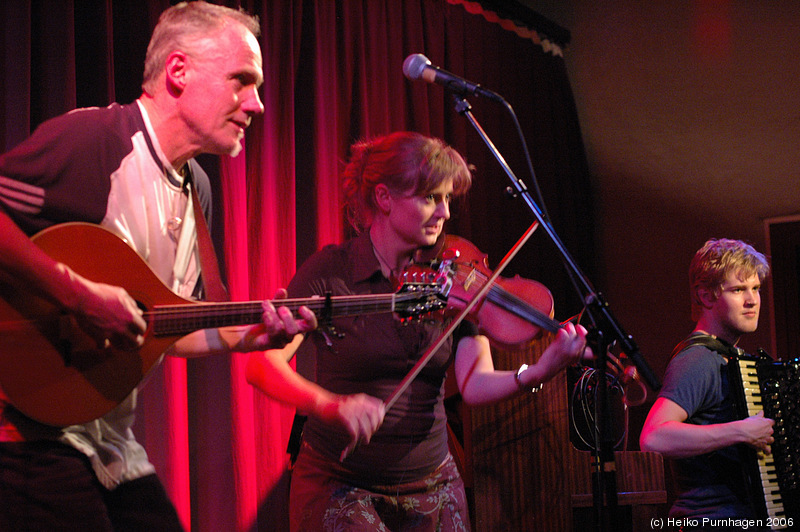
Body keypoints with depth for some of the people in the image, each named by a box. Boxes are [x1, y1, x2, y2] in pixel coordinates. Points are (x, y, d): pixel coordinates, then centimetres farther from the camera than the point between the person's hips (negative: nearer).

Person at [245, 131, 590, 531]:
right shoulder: (330, 272, -9)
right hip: (340, 486, -3)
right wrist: (330, 405, -36)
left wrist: (537, 374, -30)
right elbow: (261, 365, -19)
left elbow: (475, 385, -12)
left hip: (432, 487, 3)